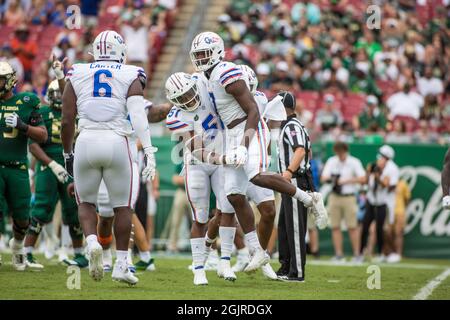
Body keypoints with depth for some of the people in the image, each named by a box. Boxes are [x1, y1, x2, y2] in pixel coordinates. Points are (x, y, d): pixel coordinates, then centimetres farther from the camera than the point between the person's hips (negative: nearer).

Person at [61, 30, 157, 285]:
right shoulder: (131, 77, 6)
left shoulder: (78, 76, 10)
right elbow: (138, 115, -9)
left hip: (86, 142, 1)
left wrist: (68, 154, 21)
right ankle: (121, 264, 11)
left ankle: (92, 243, -9)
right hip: (117, 142, -1)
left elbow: (67, 122, 8)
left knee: (86, 202, 18)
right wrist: (149, 151, -14)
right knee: (122, 206, 12)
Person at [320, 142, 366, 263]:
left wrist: (346, 181, -16)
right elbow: (323, 178, 6)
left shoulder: (354, 162, -2)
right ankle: (338, 254, 5)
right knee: (335, 227, 1)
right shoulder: (331, 161, 9)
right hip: (334, 197, 4)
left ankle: (356, 254, -1)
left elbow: (362, 179, -9)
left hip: (349, 197, -4)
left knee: (352, 227, -6)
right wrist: (329, 179, -17)